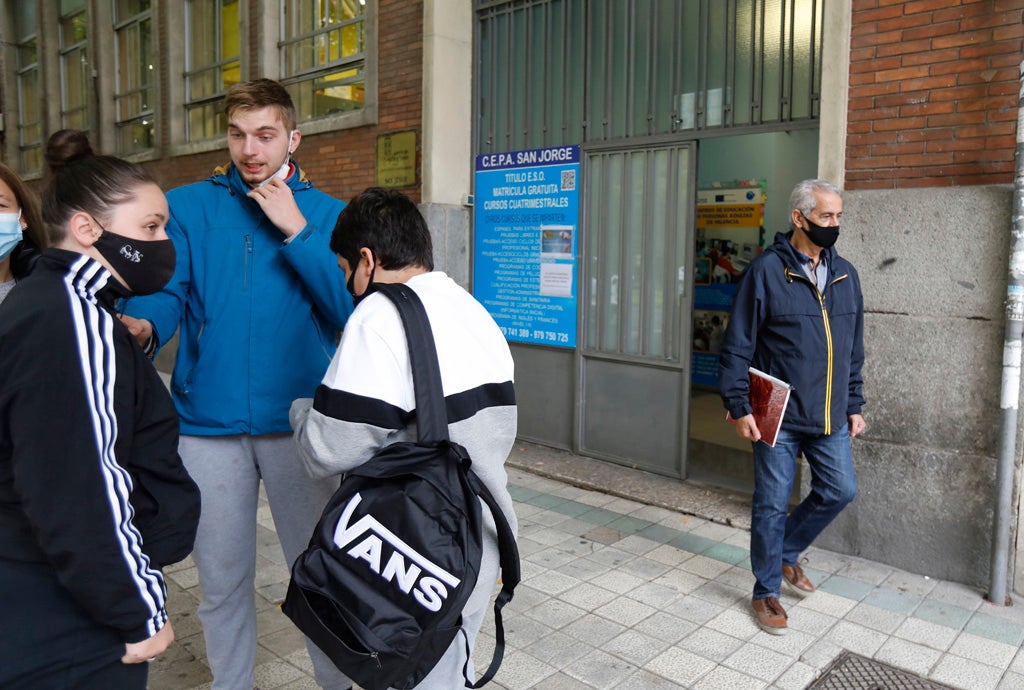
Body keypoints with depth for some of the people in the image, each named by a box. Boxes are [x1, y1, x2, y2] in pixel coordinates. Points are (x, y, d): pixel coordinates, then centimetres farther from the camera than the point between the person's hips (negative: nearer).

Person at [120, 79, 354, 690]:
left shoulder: (327, 215, 5)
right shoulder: (187, 206, 6)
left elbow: (350, 307, -7)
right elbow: (164, 289, -5)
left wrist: (296, 231, -13)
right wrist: (142, 325, -27)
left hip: (299, 421, 0)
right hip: (210, 422, 1)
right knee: (222, 581, 15)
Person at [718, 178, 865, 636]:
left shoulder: (845, 275, 9)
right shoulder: (766, 271, -10)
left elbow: (853, 350, 16)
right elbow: (737, 346, -10)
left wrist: (854, 405, 15)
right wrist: (739, 406, -14)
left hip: (829, 416, 6)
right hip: (778, 414, -5)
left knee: (840, 490, 9)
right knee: (772, 504, 4)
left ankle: (786, 552, 34)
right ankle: (766, 592, 22)